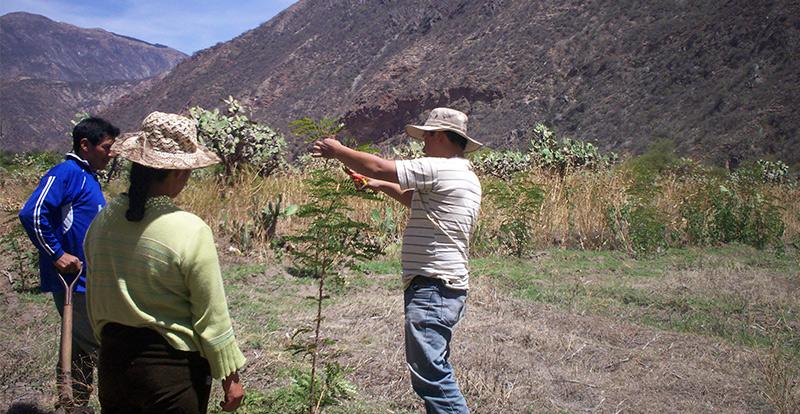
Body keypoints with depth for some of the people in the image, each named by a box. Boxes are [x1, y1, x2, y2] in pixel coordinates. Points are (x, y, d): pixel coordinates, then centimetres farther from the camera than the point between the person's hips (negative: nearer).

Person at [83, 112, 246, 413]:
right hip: (172, 366, -5)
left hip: (113, 358, 5)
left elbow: (95, 298, 8)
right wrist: (230, 377, -3)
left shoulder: (104, 220, -5)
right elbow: (212, 317, -14)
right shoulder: (190, 232, -21)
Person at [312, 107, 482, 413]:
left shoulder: (439, 169, -13)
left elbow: (378, 167, -11)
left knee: (430, 373, -12)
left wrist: (337, 151, 3)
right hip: (449, 286, 11)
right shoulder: (467, 177, 18)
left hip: (431, 287, -11)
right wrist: (382, 186, 29)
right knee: (434, 369, 18)